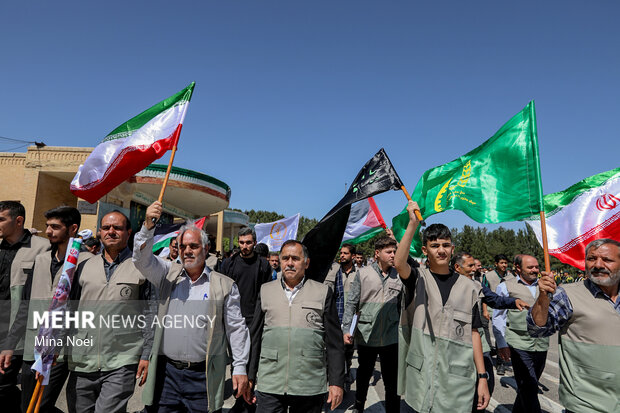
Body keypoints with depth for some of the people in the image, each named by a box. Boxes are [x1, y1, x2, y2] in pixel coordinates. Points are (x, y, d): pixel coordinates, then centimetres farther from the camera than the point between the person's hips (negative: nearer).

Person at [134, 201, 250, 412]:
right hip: (167, 371, 2)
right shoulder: (168, 274, 6)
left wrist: (240, 368, -2)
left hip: (203, 376, -1)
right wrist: (148, 226, -23)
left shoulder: (224, 285, -1)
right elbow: (142, 258, -8)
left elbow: (236, 328, 1)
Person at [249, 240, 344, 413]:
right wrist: (250, 377, 9)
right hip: (269, 386, 1)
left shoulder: (323, 292, 1)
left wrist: (336, 382, -2)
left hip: (310, 389, -1)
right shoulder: (266, 290, 7)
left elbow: (334, 342, 2)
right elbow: (255, 336, 10)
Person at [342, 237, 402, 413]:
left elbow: (402, 306, 9)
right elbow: (352, 303, -2)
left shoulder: (398, 276, 2)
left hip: (391, 337, 1)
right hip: (365, 336, 0)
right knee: (364, 375, 19)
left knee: (392, 381, 6)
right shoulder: (363, 274, -4)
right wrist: (346, 329, -8)